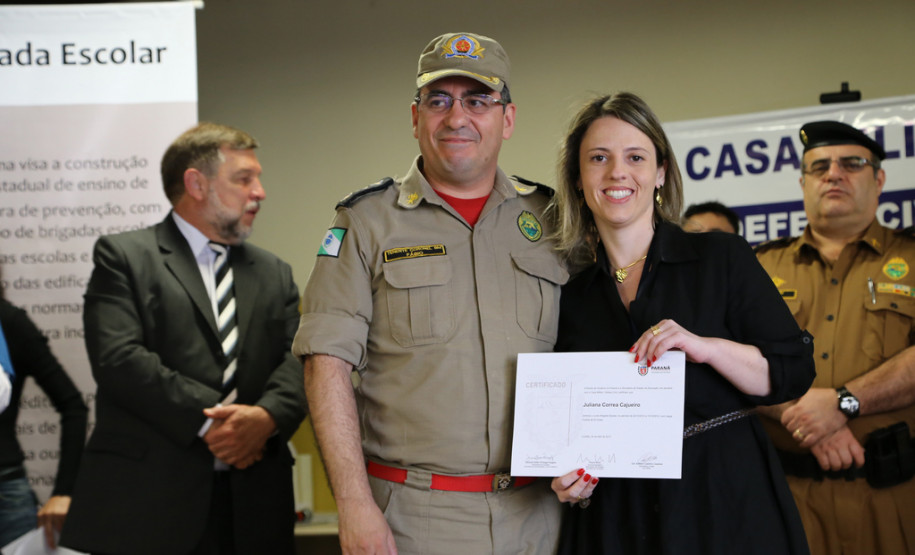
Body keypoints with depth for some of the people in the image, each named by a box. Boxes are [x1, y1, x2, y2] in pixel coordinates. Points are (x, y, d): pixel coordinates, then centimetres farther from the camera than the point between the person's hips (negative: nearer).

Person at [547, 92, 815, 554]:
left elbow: (795, 373, -5)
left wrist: (705, 347, -20)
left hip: (730, 504, -2)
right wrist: (566, 477, -8)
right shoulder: (568, 295, 6)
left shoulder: (723, 258, 0)